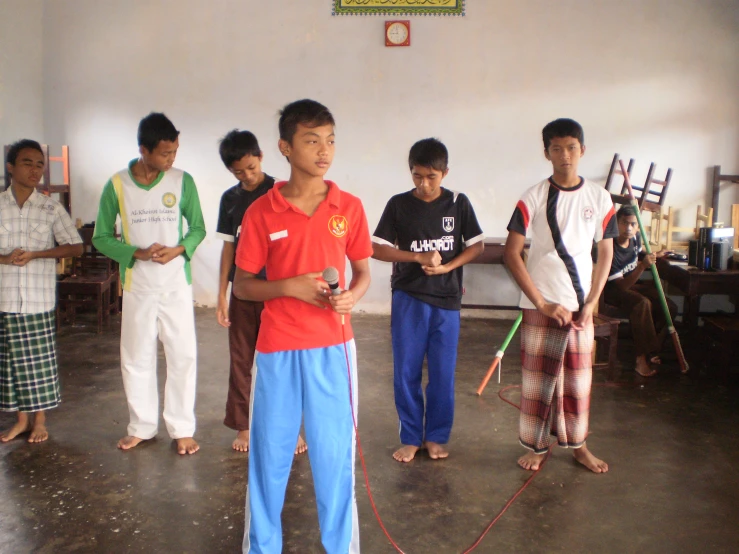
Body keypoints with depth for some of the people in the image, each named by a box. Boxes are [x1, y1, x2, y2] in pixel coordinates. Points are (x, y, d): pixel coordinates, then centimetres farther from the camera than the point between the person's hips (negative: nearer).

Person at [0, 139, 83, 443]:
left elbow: (75, 247, -2)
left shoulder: (52, 208, -2)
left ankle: (39, 420, 21)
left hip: (39, 299, -1)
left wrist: (34, 254, -13)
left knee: (40, 360, 5)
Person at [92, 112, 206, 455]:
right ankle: (141, 426, 28)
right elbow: (101, 238, 0)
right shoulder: (117, 186, -5)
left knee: (183, 356, 2)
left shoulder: (183, 182, -4)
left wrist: (178, 250, -16)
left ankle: (182, 428, 17)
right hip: (137, 287, 1)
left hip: (176, 284, 0)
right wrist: (136, 253, -16)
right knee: (136, 358, 11)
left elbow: (198, 228, 4)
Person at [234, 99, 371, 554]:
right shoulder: (261, 212, -4)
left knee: (334, 452, 8)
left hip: (333, 347, 1)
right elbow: (242, 285, 2)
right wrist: (290, 286, -15)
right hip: (277, 349, 0)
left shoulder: (350, 207, 1)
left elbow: (363, 273, 10)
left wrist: (352, 296, -12)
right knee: (270, 453, 10)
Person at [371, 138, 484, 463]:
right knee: (405, 372, 5)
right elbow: (377, 249, -5)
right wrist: (419, 257, -17)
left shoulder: (458, 203, 0)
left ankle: (436, 436, 24)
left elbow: (477, 245, 3)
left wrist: (447, 267, -13)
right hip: (408, 299, 0)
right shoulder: (398, 204, -2)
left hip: (447, 300, 0)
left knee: (442, 373, 7)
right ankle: (410, 438, 20)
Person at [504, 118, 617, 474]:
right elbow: (511, 254, -10)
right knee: (537, 377, 6)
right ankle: (536, 445, 24)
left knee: (578, 378, 13)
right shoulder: (533, 198, -8)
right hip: (540, 306, -2)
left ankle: (577, 444, 30)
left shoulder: (599, 198, 1)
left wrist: (591, 302, -2)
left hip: (580, 307, 3)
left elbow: (605, 253, 7)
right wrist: (542, 302, -14)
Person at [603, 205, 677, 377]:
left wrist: (654, 255, 2)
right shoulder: (611, 249, -28)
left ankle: (649, 351, 4)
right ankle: (642, 358, -28)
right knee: (643, 303, -36)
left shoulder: (635, 238, -4)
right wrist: (642, 266, -40)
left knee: (670, 308, -7)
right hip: (612, 291, -8)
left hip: (633, 284, 8)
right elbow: (622, 286, -30)